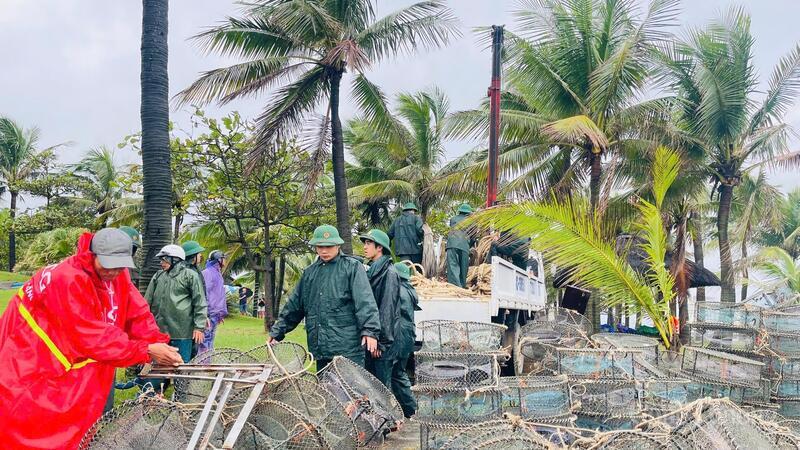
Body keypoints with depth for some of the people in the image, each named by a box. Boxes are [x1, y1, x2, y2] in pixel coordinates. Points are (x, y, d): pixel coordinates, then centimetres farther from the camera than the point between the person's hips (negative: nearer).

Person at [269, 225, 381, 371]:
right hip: (320, 349, 6)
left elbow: (365, 301, -11)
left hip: (348, 347, -5)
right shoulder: (309, 272, 16)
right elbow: (293, 306, 20)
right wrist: (277, 332, 18)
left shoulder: (352, 267, -1)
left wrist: (370, 330, -22)